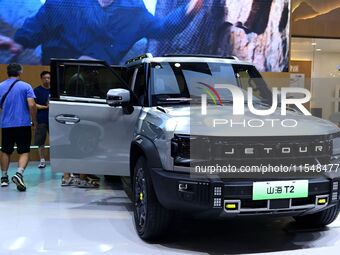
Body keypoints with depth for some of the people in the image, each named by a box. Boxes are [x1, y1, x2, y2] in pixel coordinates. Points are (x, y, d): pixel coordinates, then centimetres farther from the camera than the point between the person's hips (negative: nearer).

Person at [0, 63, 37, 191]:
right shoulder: (25, 86, -6)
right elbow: (32, 105, -14)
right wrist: (34, 120, -1)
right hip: (23, 124, -3)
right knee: (24, 152, 1)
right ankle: (19, 174, -21)